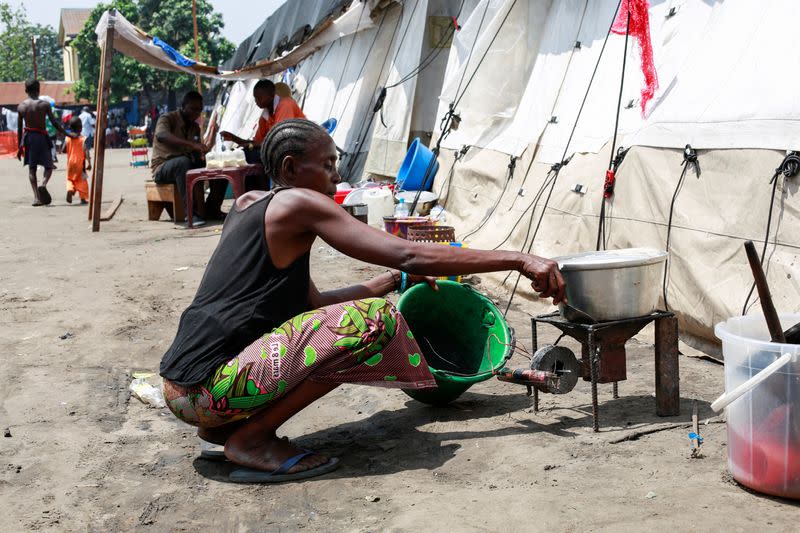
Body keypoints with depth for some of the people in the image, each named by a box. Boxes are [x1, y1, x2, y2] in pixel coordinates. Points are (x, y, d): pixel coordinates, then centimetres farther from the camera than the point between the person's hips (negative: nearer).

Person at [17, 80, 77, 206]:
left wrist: (20, 147, 13)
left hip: (28, 138, 3)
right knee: (49, 166, 9)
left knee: (31, 168, 9)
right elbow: (54, 123, -8)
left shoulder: (21, 106, 2)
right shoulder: (44, 104, -8)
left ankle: (36, 196, 1)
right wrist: (67, 134, 3)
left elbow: (19, 128, 6)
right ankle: (43, 185, -20)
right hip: (41, 137, -3)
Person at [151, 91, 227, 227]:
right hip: (162, 168, -6)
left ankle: (211, 210, -6)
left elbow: (196, 155, 12)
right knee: (183, 161, -40)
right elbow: (161, 136, -34)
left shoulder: (195, 127, 13)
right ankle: (191, 213, -43)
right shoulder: (167, 119, -10)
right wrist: (192, 144, -45)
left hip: (185, 167, 6)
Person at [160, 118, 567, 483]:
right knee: (376, 318, -19)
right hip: (208, 387, -10)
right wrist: (518, 260, -13)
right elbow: (409, 256, -15)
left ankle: (220, 425, 15)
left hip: (184, 384, 10)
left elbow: (313, 303, 21)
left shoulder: (248, 204, 19)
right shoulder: (298, 204, -9)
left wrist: (393, 280, 18)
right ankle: (250, 438, -9)